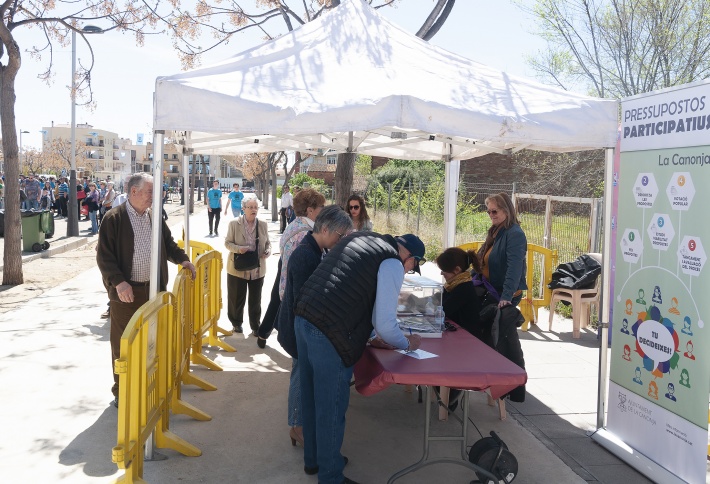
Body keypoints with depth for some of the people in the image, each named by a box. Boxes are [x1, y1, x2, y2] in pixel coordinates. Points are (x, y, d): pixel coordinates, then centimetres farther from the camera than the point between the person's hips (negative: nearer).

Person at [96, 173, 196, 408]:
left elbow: (168, 244, 20)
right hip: (126, 292, -5)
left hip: (153, 289, 5)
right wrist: (119, 282, -21)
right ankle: (121, 392, 18)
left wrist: (182, 258, 3)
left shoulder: (155, 217, 8)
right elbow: (104, 255, -12)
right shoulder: (114, 219, -9)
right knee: (123, 344, 5)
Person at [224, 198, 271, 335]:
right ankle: (236, 323, 32)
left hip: (257, 269, 2)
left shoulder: (263, 225, 3)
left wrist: (267, 251, -10)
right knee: (237, 298, 10)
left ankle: (255, 326, 23)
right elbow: (227, 242, -2)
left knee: (255, 300, 10)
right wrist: (238, 249, -21)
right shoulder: (234, 223, -5)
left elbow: (267, 243, 11)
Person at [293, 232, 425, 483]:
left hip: (303, 317, 9)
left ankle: (313, 459, 42)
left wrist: (368, 334, 29)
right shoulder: (392, 264, -6)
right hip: (328, 332, -9)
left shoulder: (360, 237, 19)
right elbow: (385, 324, -9)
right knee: (331, 407, 8)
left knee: (312, 398, 23)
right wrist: (407, 344, 12)